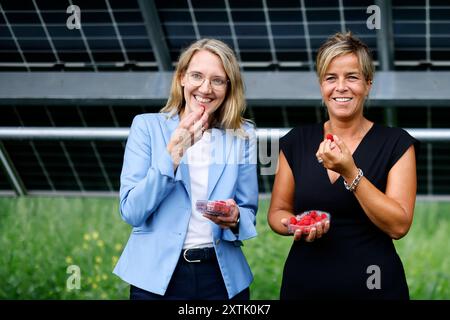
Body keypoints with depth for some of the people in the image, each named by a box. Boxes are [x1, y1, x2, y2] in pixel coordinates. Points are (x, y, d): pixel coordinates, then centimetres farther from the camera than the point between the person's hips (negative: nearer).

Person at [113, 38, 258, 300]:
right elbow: (131, 212, -10)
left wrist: (234, 219, -18)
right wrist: (174, 151, -18)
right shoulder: (147, 126, -2)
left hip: (222, 277, 2)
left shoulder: (243, 135, 3)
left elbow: (249, 214, 4)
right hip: (156, 277, -1)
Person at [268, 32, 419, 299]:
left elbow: (399, 226, -13)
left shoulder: (397, 144, -6)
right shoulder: (296, 142, 1)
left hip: (373, 285, -2)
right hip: (304, 284, 2)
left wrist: (350, 172, -21)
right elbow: (277, 211, 8)